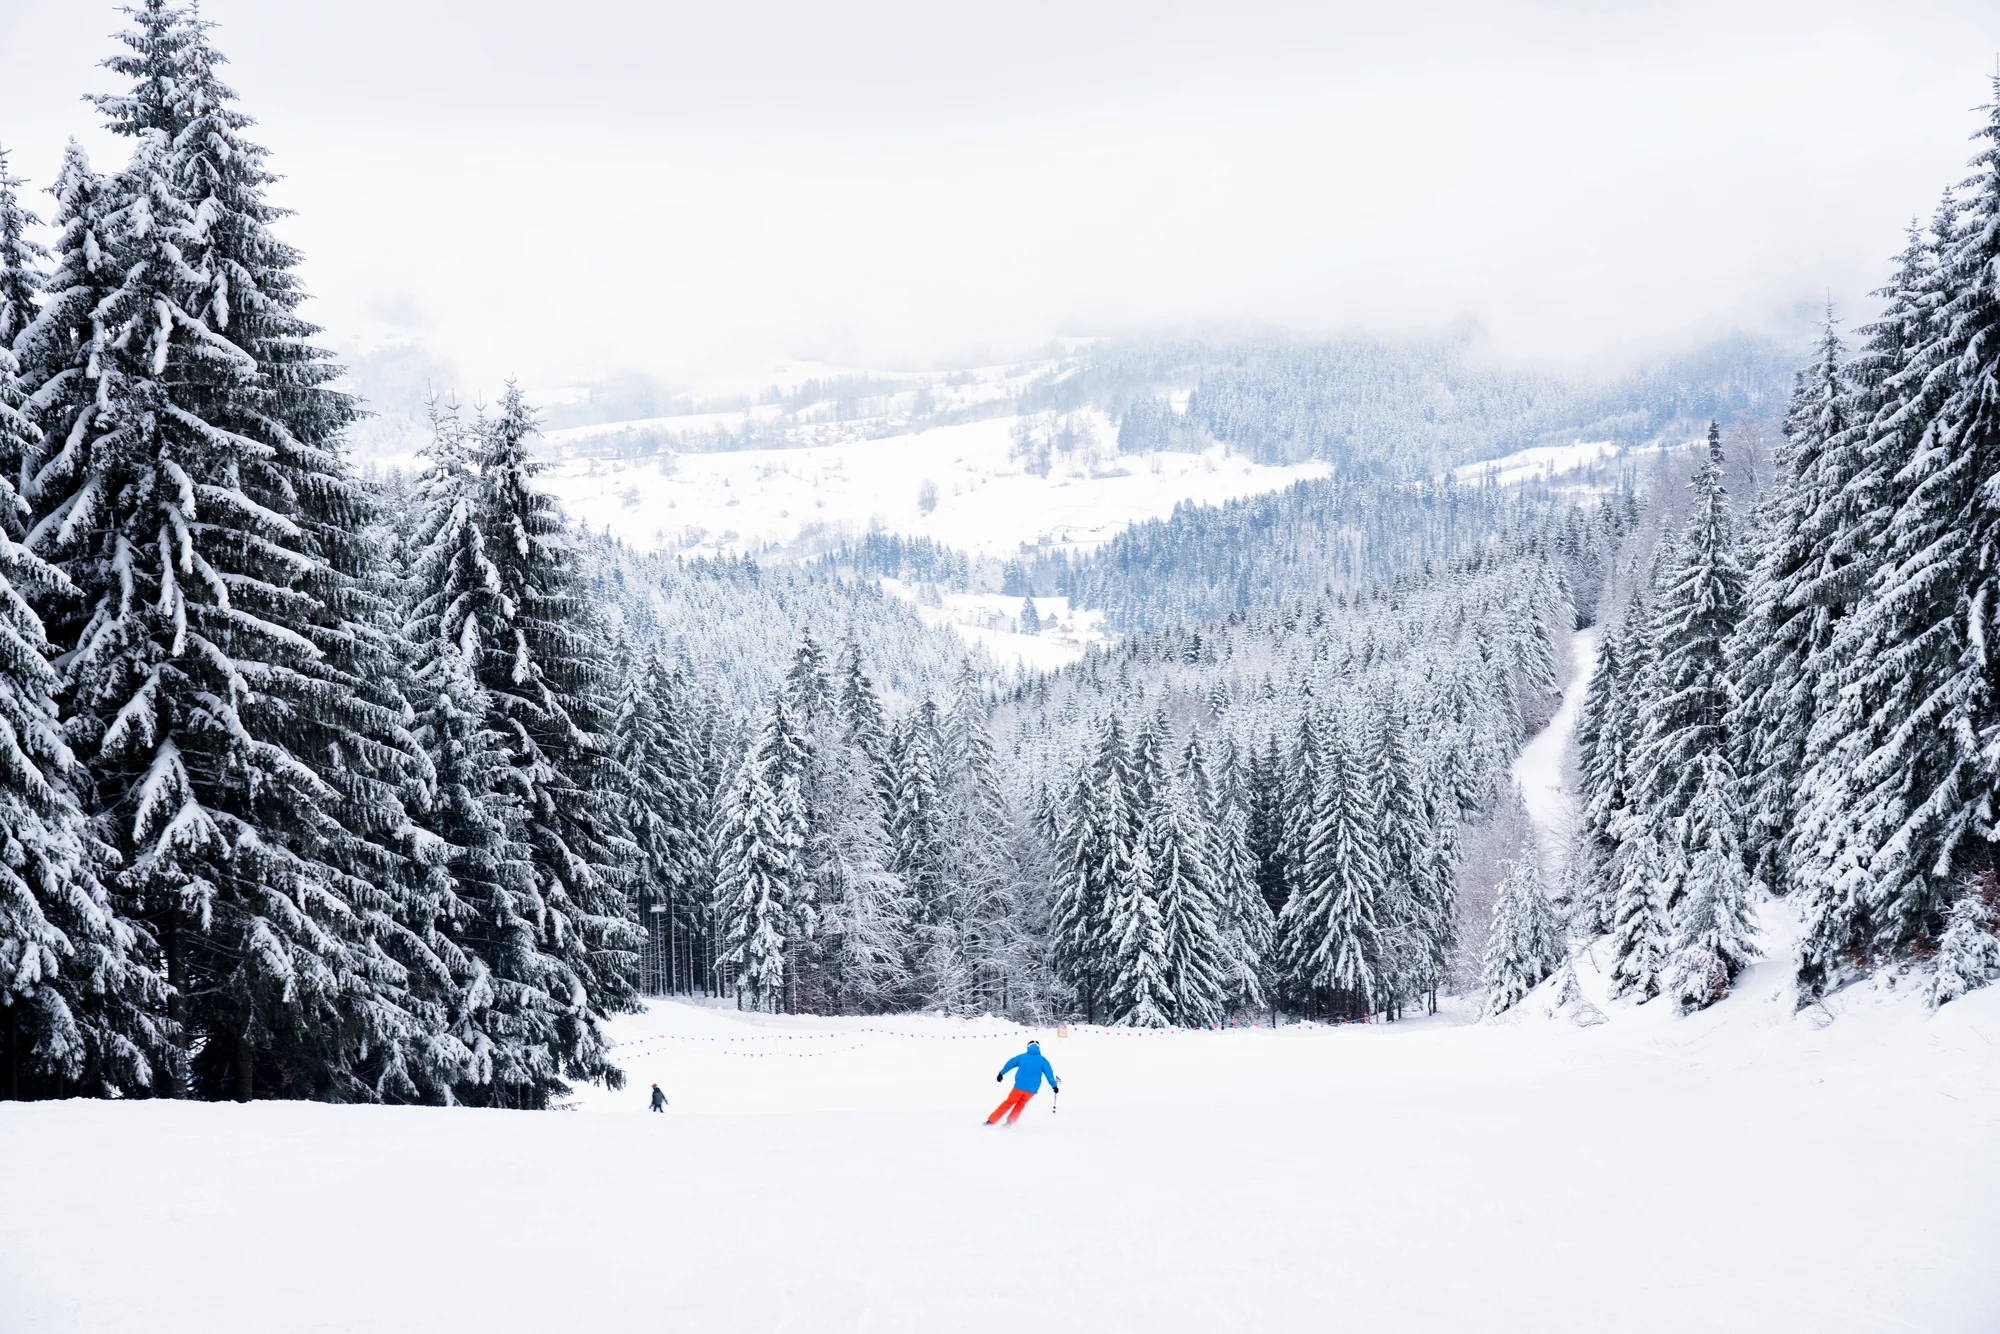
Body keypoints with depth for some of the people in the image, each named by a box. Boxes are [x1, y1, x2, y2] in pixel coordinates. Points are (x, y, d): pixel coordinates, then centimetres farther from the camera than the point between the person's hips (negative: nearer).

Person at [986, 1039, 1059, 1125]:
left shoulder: (1022, 1056, 12)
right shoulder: (1042, 1060, 9)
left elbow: (1010, 1064, 11)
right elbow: (1049, 1072, 2)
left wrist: (1001, 1074, 19)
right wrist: (1054, 1085, 4)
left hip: (1020, 1086, 0)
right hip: (1032, 1089, 0)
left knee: (1009, 1102, 12)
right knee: (1021, 1103, 23)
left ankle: (991, 1121, 7)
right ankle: (1010, 1121, 11)